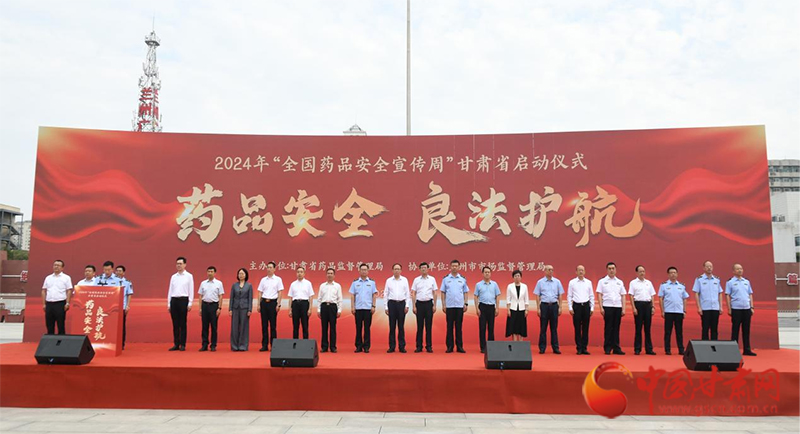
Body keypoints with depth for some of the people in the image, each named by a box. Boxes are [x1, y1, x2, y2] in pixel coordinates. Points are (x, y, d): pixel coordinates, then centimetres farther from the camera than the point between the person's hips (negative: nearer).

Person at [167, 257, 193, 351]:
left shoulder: (189, 276, 1)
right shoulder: (173, 277, 12)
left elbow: (191, 290, -2)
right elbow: (170, 290, 13)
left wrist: (190, 303, -8)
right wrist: (168, 304, 8)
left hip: (183, 300, -4)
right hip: (174, 300, 4)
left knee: (183, 324, 0)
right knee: (175, 324, 6)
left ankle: (182, 345, 5)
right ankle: (176, 344, 12)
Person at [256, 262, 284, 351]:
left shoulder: (278, 279, 1)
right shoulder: (263, 280, 9)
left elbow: (280, 293, -1)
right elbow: (260, 293, 10)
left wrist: (278, 304, -8)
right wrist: (259, 304, 4)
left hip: (273, 302, -3)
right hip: (264, 302, 3)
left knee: (273, 325, 0)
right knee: (264, 324, 5)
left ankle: (273, 345, 6)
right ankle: (264, 345, 10)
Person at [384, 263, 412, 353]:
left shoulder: (404, 280, 4)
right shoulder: (389, 280, 4)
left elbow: (408, 293, 4)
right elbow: (386, 294, 5)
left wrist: (407, 305, -4)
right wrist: (385, 307, 1)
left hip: (401, 303, 0)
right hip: (392, 303, 0)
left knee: (401, 326, 3)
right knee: (392, 326, 2)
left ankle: (402, 346, 8)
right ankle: (392, 346, 8)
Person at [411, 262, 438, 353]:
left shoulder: (432, 279, 4)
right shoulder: (416, 280, 4)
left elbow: (434, 293, 4)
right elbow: (413, 294, 4)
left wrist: (434, 305, -2)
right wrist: (414, 306, -3)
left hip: (429, 303, 0)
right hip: (419, 303, 0)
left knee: (428, 326, 2)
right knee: (419, 326, 3)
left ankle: (429, 346, 8)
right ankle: (419, 346, 8)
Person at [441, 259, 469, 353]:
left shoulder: (463, 279, 6)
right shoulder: (446, 279, 3)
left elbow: (466, 292, 8)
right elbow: (443, 292, 3)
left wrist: (466, 303, 0)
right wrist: (443, 304, -2)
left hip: (460, 306, 1)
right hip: (449, 306, -1)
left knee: (459, 327, 4)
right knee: (450, 326, 2)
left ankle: (459, 346, 9)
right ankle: (449, 346, 7)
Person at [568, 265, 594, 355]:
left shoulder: (588, 282, 7)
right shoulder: (572, 282, 2)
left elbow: (591, 296, 10)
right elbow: (569, 296, 3)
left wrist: (592, 308, 5)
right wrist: (570, 308, -3)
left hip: (586, 305, 2)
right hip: (576, 306, -1)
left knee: (585, 328, 4)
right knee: (577, 328, 1)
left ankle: (584, 348, 10)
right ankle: (579, 348, 7)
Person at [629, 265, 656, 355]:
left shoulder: (649, 283, 14)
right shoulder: (633, 283, 1)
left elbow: (652, 296, 15)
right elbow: (631, 296, -3)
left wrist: (653, 307, 5)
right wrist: (634, 308, -11)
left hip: (648, 305, 4)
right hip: (638, 304, -4)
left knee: (647, 328, 6)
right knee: (638, 328, -1)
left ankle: (649, 349, 10)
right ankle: (637, 349, 5)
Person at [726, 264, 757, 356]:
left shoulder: (747, 282, 13)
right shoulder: (730, 282, -1)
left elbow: (750, 295, 15)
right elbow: (727, 296, -3)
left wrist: (752, 307, 8)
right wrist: (729, 309, -7)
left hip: (747, 308, 4)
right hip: (736, 309, -4)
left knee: (746, 330, 8)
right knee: (735, 330, 0)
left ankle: (747, 349, 14)